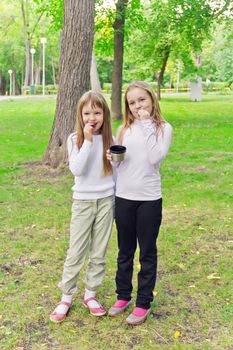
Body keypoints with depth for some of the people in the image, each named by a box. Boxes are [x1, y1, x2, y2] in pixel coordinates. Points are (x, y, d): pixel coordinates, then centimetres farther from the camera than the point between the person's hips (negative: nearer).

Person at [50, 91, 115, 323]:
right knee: (76, 252, 2)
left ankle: (90, 294, 24)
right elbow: (76, 169, -21)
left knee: (99, 252, 9)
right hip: (83, 201, -2)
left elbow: (117, 169, 9)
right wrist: (88, 141, -23)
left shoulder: (110, 139, -1)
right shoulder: (75, 139, -6)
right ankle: (66, 298, 16)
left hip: (106, 200, 2)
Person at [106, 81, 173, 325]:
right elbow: (117, 163, 10)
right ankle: (123, 295, 33)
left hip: (149, 200, -3)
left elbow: (155, 157, -20)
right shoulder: (124, 129, 4)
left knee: (147, 252, 9)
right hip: (123, 198, 3)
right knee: (125, 251, 16)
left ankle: (143, 303, 22)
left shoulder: (163, 128, -4)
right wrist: (112, 158, -13)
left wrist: (147, 124, -16)